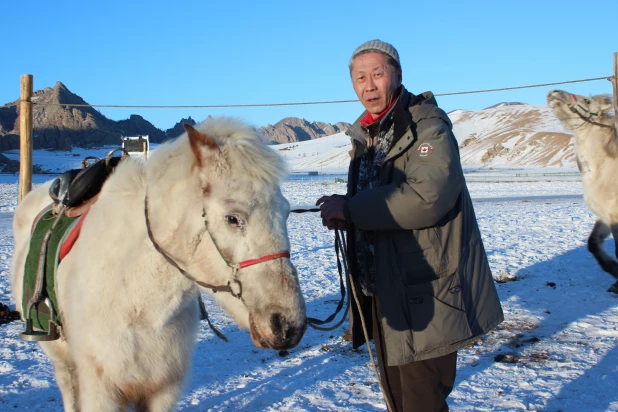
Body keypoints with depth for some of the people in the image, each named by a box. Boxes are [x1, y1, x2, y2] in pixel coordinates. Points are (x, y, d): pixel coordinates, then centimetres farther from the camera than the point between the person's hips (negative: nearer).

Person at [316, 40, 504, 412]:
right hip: (383, 293, 9)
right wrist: (342, 212, 4)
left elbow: (428, 197, -29)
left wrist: (350, 209, -25)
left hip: (426, 295, -8)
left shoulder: (428, 125, -13)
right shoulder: (367, 136, 13)